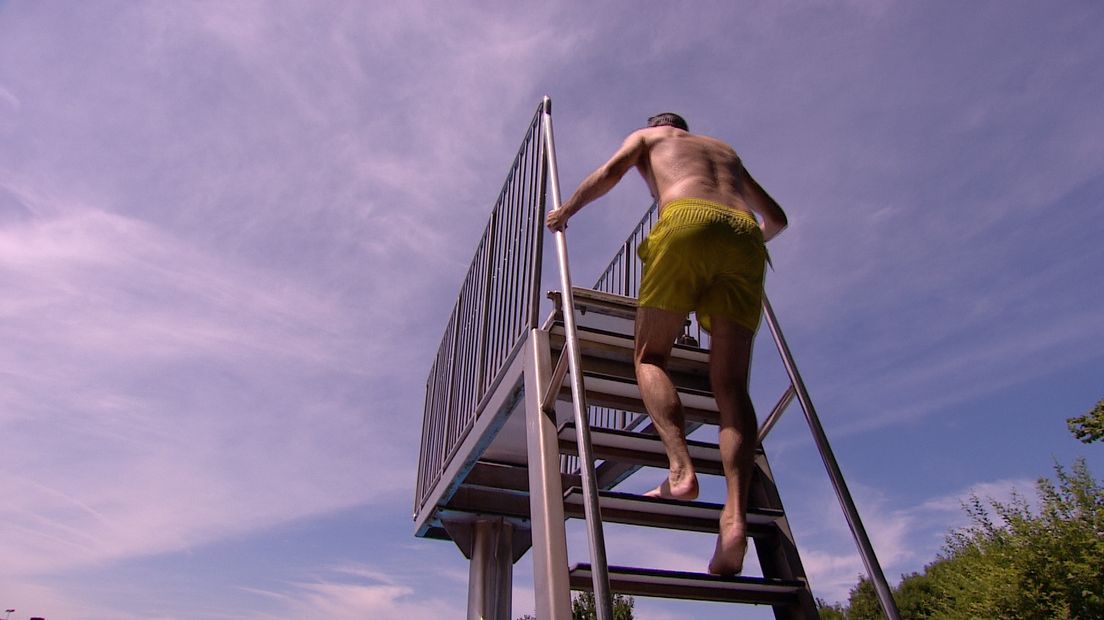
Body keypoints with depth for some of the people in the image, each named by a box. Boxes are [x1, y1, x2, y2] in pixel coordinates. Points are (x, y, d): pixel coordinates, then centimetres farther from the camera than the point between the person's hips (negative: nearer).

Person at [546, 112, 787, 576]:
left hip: (687, 221, -4)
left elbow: (610, 173, 8)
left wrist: (566, 210, 21)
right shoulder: (725, 150, 41)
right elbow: (776, 217, 39)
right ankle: (736, 515, -21)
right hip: (744, 236, 4)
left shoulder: (646, 135, 30)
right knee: (730, 383, -5)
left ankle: (681, 469, -20)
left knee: (649, 355, 3)